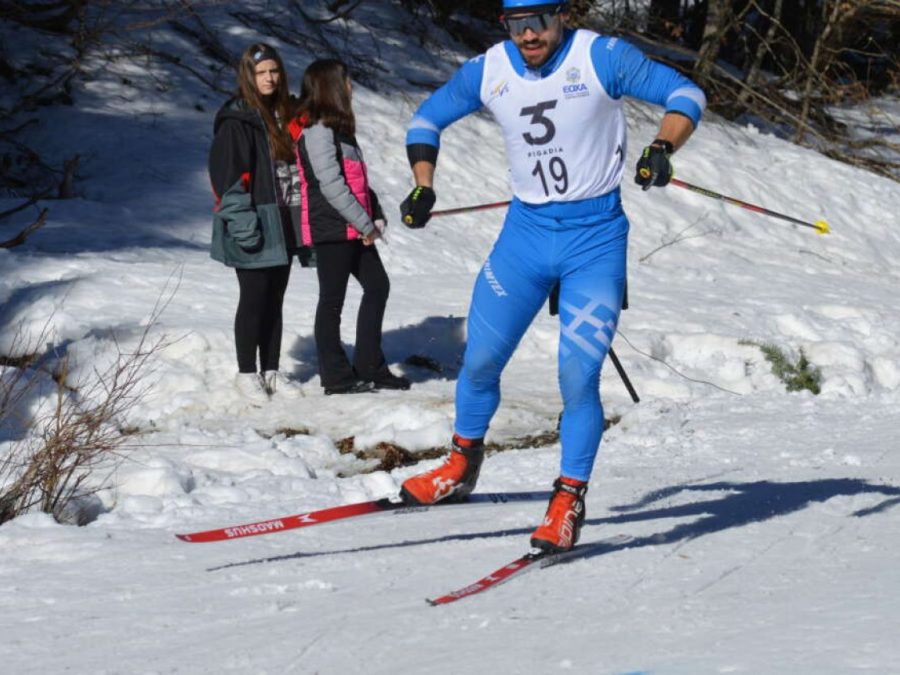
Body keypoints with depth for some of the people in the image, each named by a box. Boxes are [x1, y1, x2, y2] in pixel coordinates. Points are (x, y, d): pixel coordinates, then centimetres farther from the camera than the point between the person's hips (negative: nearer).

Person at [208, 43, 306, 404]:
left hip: (282, 225, 7)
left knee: (274, 299, 12)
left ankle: (271, 371, 19)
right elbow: (227, 173, -16)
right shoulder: (236, 121, -10)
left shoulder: (283, 116, 14)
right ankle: (247, 373, 7)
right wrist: (241, 221, -22)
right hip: (255, 226, -7)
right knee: (254, 299, -2)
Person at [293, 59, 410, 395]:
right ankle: (336, 377, 6)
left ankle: (369, 367, 19)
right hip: (331, 229, -10)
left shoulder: (337, 128, 17)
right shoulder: (317, 131, -15)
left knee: (377, 286, 13)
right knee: (332, 300, -1)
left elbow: (358, 178, 17)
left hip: (353, 229, 10)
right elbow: (331, 185, -20)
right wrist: (365, 224, -16)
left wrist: (376, 216, 5)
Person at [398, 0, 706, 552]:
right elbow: (428, 118, 16)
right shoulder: (488, 71, 0)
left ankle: (570, 500, 1)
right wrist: (424, 187, 2)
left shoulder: (600, 57, -11)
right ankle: (462, 466, 32)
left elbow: (685, 94, -9)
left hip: (596, 237, -4)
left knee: (578, 377, -12)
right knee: (480, 362, 7)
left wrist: (662, 149, -27)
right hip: (525, 232, 4)